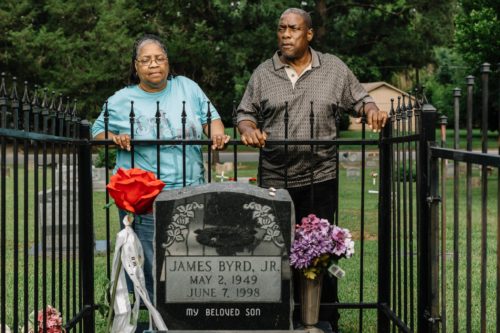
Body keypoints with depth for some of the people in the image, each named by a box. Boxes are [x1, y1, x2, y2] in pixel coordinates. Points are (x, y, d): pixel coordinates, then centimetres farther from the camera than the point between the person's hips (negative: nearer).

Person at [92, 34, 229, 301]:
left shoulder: (187, 88, 9)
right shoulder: (121, 101, 4)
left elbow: (210, 117, 14)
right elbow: (98, 131, 12)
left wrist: (217, 134, -7)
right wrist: (115, 138, -10)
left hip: (190, 193, 3)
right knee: (150, 266, -2)